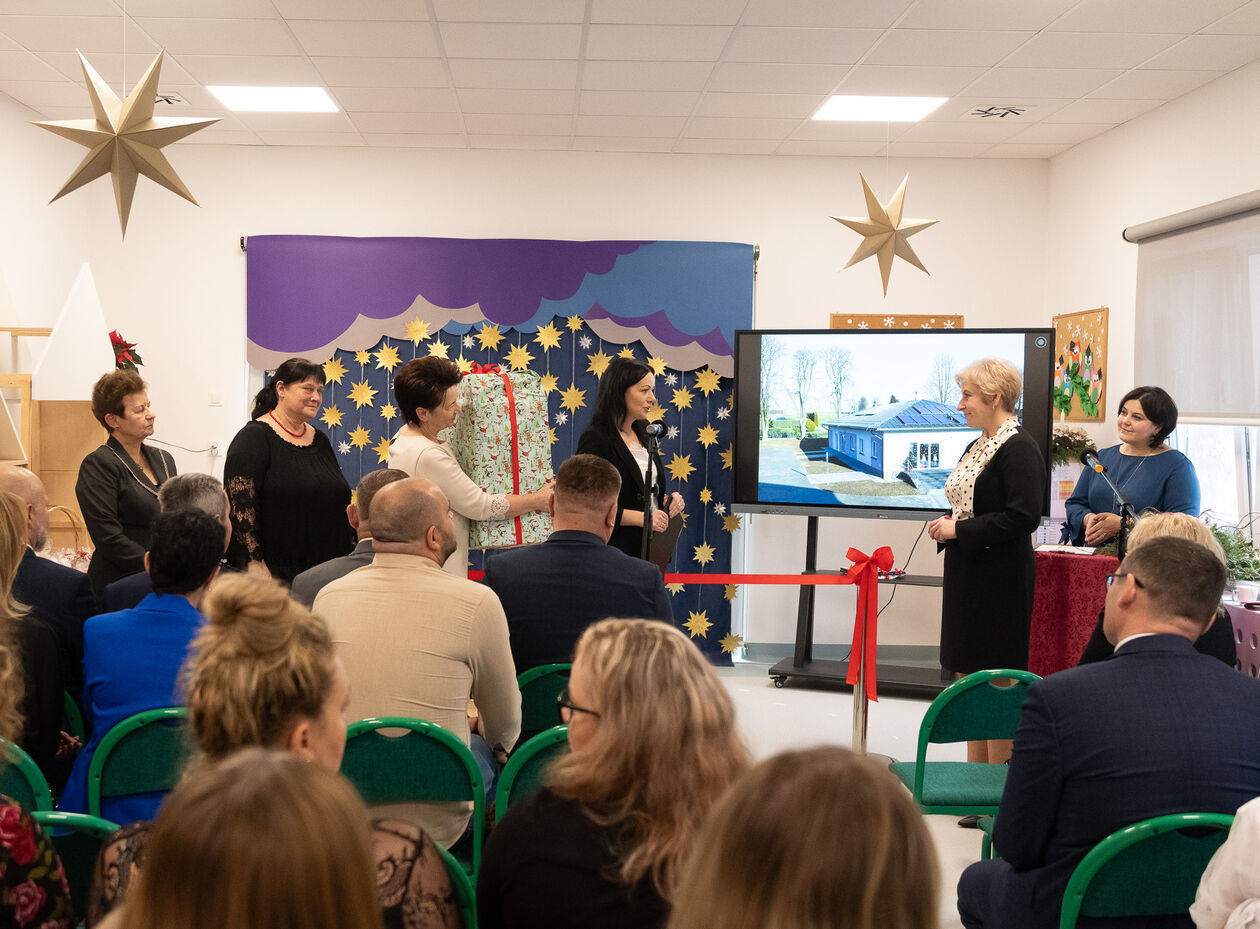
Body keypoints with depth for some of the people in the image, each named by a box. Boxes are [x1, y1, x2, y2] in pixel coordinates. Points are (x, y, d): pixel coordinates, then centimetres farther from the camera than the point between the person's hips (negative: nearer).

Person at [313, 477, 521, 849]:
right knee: (486, 748, 22)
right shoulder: (476, 602, -13)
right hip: (433, 823, -4)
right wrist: (477, 731, 27)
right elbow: (505, 725, 2)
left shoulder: (329, 596, -1)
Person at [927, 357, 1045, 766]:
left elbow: (1023, 517, -22)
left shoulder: (1020, 449, -14)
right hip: (968, 574, 10)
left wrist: (960, 529, -18)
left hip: (1001, 579, -10)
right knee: (969, 675, 12)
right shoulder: (979, 445, 14)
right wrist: (946, 525, 5)